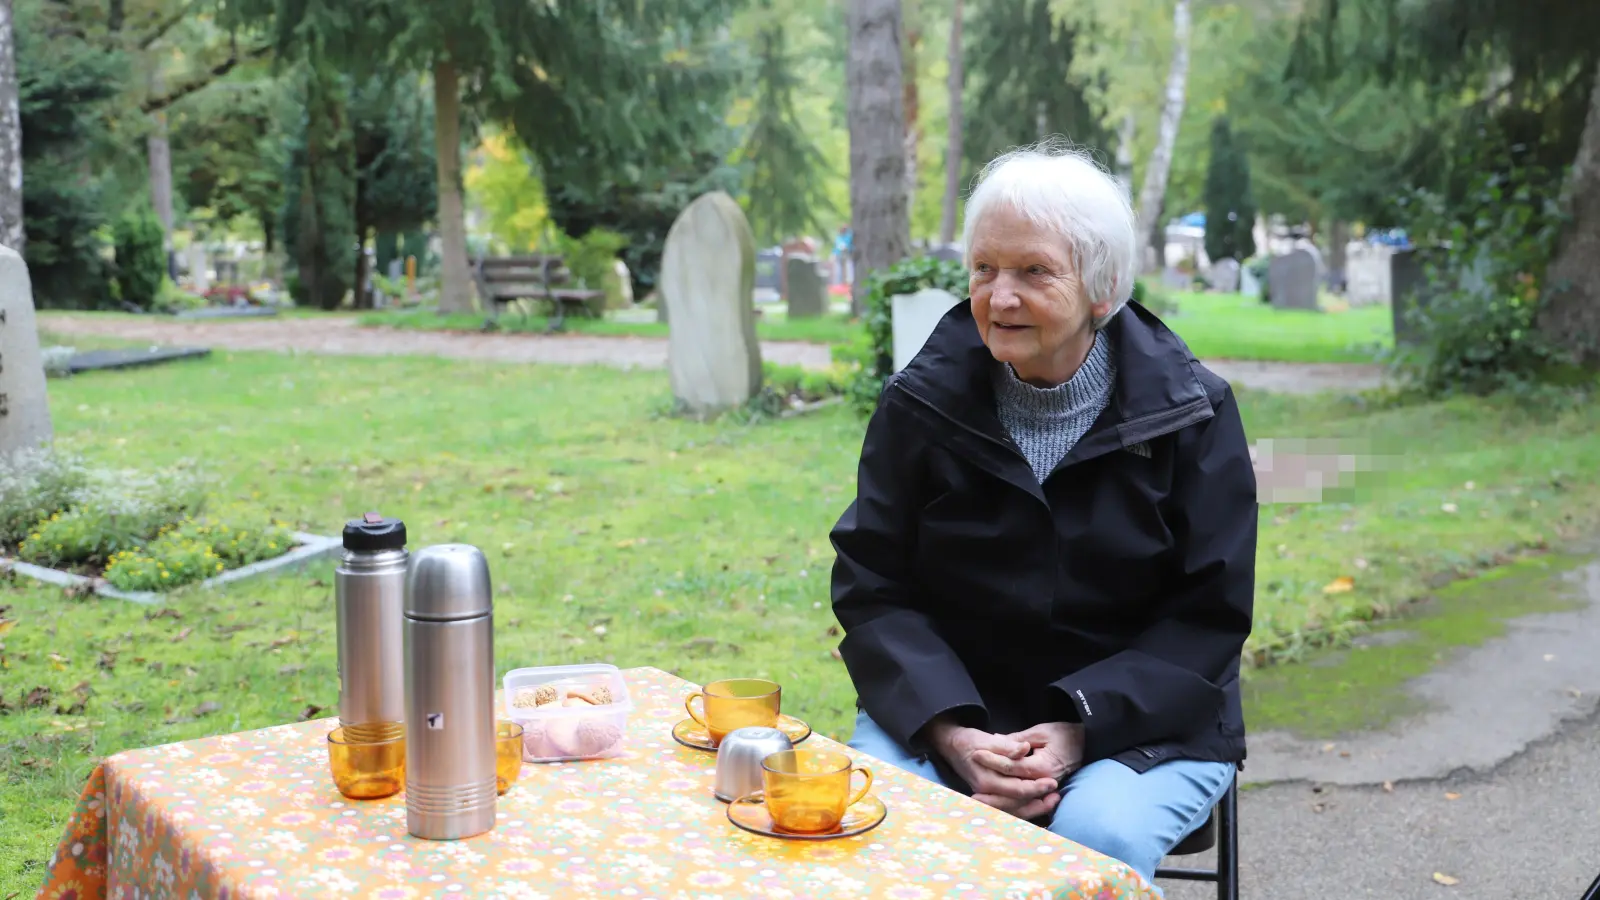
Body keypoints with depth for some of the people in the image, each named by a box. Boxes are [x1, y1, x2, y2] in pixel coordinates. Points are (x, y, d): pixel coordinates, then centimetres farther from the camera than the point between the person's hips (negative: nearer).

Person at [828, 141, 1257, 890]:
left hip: (1135, 717, 0)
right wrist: (952, 733, -18)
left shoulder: (1190, 412, -5)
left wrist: (1078, 728, -19)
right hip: (947, 706, 1)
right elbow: (872, 586, -2)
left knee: (1099, 835, -30)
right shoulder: (921, 402, -1)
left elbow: (1208, 612, -5)